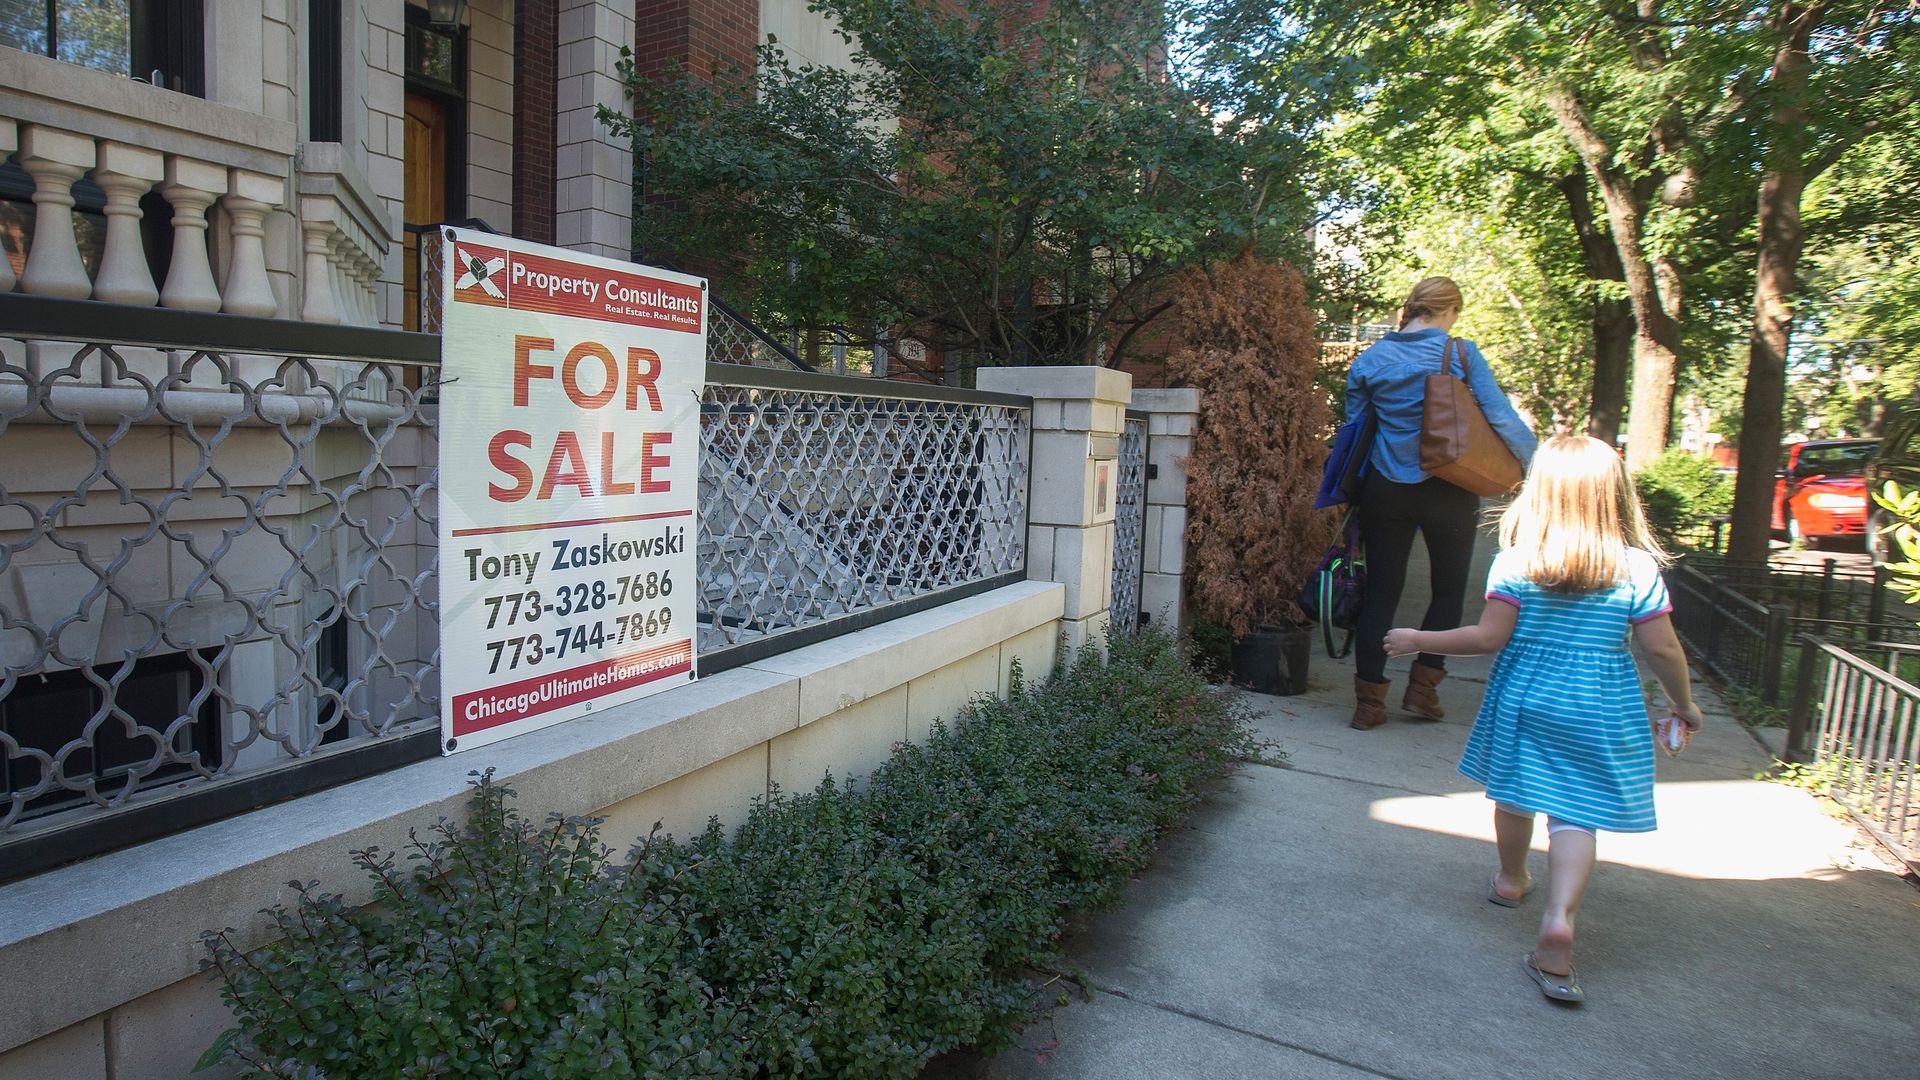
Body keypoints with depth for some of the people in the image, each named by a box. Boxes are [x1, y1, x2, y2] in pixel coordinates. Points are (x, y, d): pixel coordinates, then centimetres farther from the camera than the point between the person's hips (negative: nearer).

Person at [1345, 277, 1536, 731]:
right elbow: (1500, 415, -8)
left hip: (1385, 489, 2)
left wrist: (1352, 495, 17)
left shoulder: (1370, 360, 2)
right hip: (1447, 490, -2)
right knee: (1449, 589, 16)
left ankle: (1369, 700, 7)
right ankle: (1422, 686, 16)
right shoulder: (1460, 353, -6)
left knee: (1381, 592, 7)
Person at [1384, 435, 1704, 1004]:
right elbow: (1662, 649, -4)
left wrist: (1417, 641, -2)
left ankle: (1510, 880, 41)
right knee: (1576, 817, 3)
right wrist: (1683, 702, 13)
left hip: (1524, 697, 0)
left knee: (1515, 793, 19)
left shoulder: (1515, 562, -12)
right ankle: (1559, 920, -13)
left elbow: (1490, 637, -13)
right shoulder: (1638, 568, -7)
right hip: (1601, 709, 0)